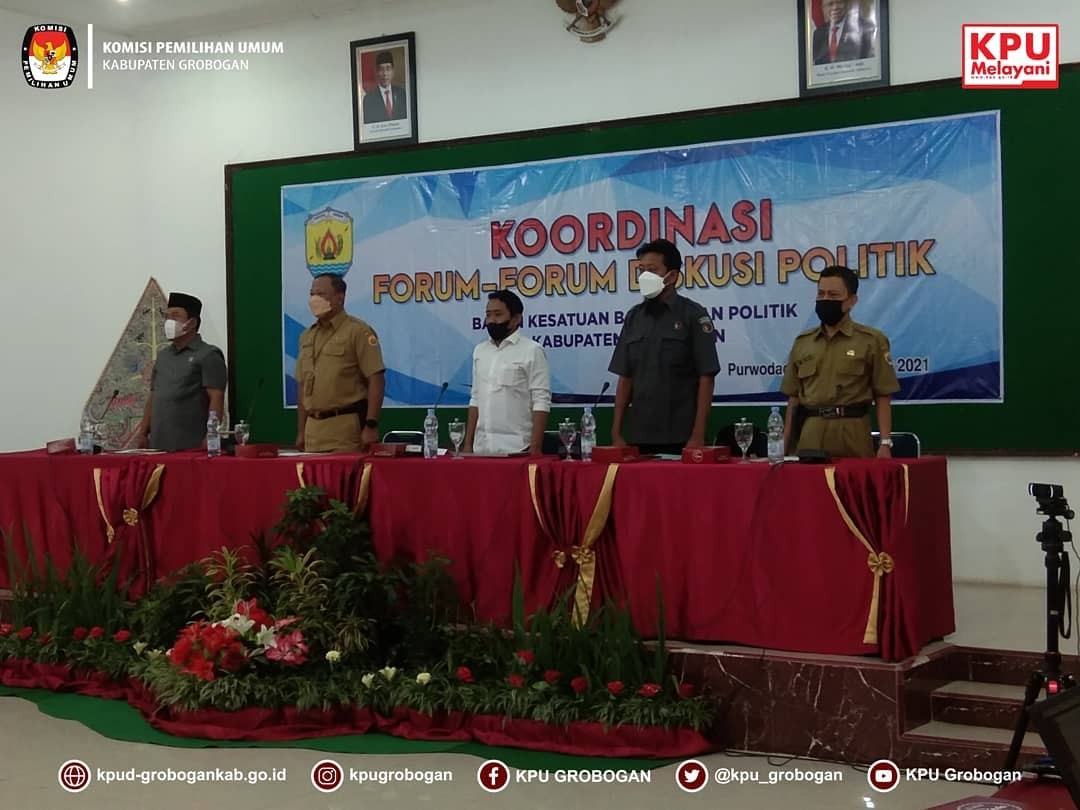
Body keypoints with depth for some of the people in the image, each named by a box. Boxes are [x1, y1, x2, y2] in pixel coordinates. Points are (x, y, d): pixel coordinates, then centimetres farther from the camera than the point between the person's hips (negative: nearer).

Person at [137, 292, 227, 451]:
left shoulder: (208, 355, -3)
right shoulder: (162, 356, 19)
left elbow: (216, 399, -10)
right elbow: (153, 397, 21)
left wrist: (210, 438, -19)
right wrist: (143, 433, 12)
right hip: (158, 446, 6)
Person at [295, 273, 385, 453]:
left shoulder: (358, 331, -5)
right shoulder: (307, 336, 15)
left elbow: (376, 380, -11)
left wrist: (371, 426, -18)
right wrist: (301, 432, 14)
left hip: (346, 427, -6)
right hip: (313, 428, 6)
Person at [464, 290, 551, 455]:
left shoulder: (532, 351, -4)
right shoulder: (480, 351, 13)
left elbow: (541, 402, -9)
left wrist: (535, 448, -16)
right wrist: (468, 443, 10)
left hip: (516, 449, -5)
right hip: (482, 448, 5)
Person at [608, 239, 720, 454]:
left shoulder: (693, 315, -2)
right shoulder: (633, 317, 11)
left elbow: (706, 378, -5)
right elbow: (625, 378, 12)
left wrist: (698, 436, -11)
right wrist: (616, 432, 5)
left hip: (680, 438, -4)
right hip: (638, 437, 4)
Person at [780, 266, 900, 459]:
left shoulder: (871, 341, 4)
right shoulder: (802, 343, 14)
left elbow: (883, 397, 1)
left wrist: (885, 443, -8)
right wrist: (784, 445, 10)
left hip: (851, 434, -3)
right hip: (809, 435, 3)